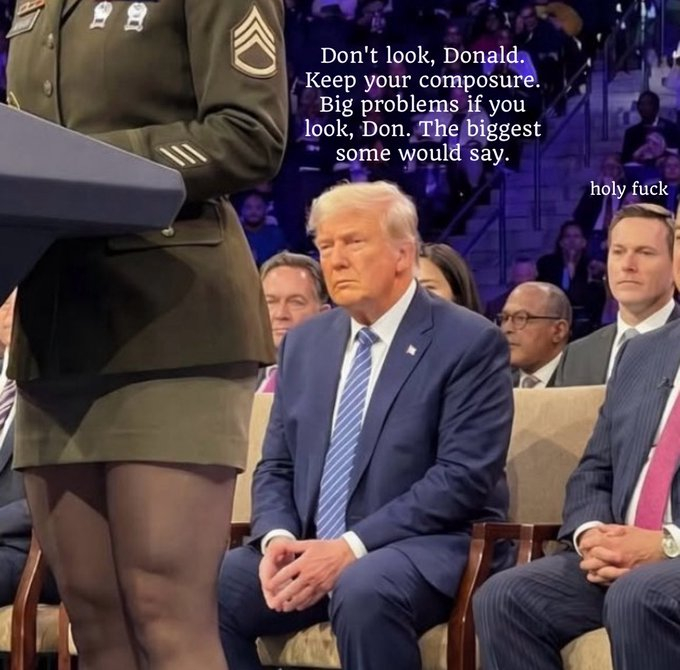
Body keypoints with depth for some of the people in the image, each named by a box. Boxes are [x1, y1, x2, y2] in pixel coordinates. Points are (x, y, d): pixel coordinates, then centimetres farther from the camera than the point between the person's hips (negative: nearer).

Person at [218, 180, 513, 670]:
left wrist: (351, 548, -20)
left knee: (364, 592, -38)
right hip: (312, 551, 6)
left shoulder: (470, 343, -4)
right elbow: (276, 468, 16)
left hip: (425, 548, -5)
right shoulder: (304, 343, 16)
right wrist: (277, 537, -7)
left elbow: (463, 477, -14)